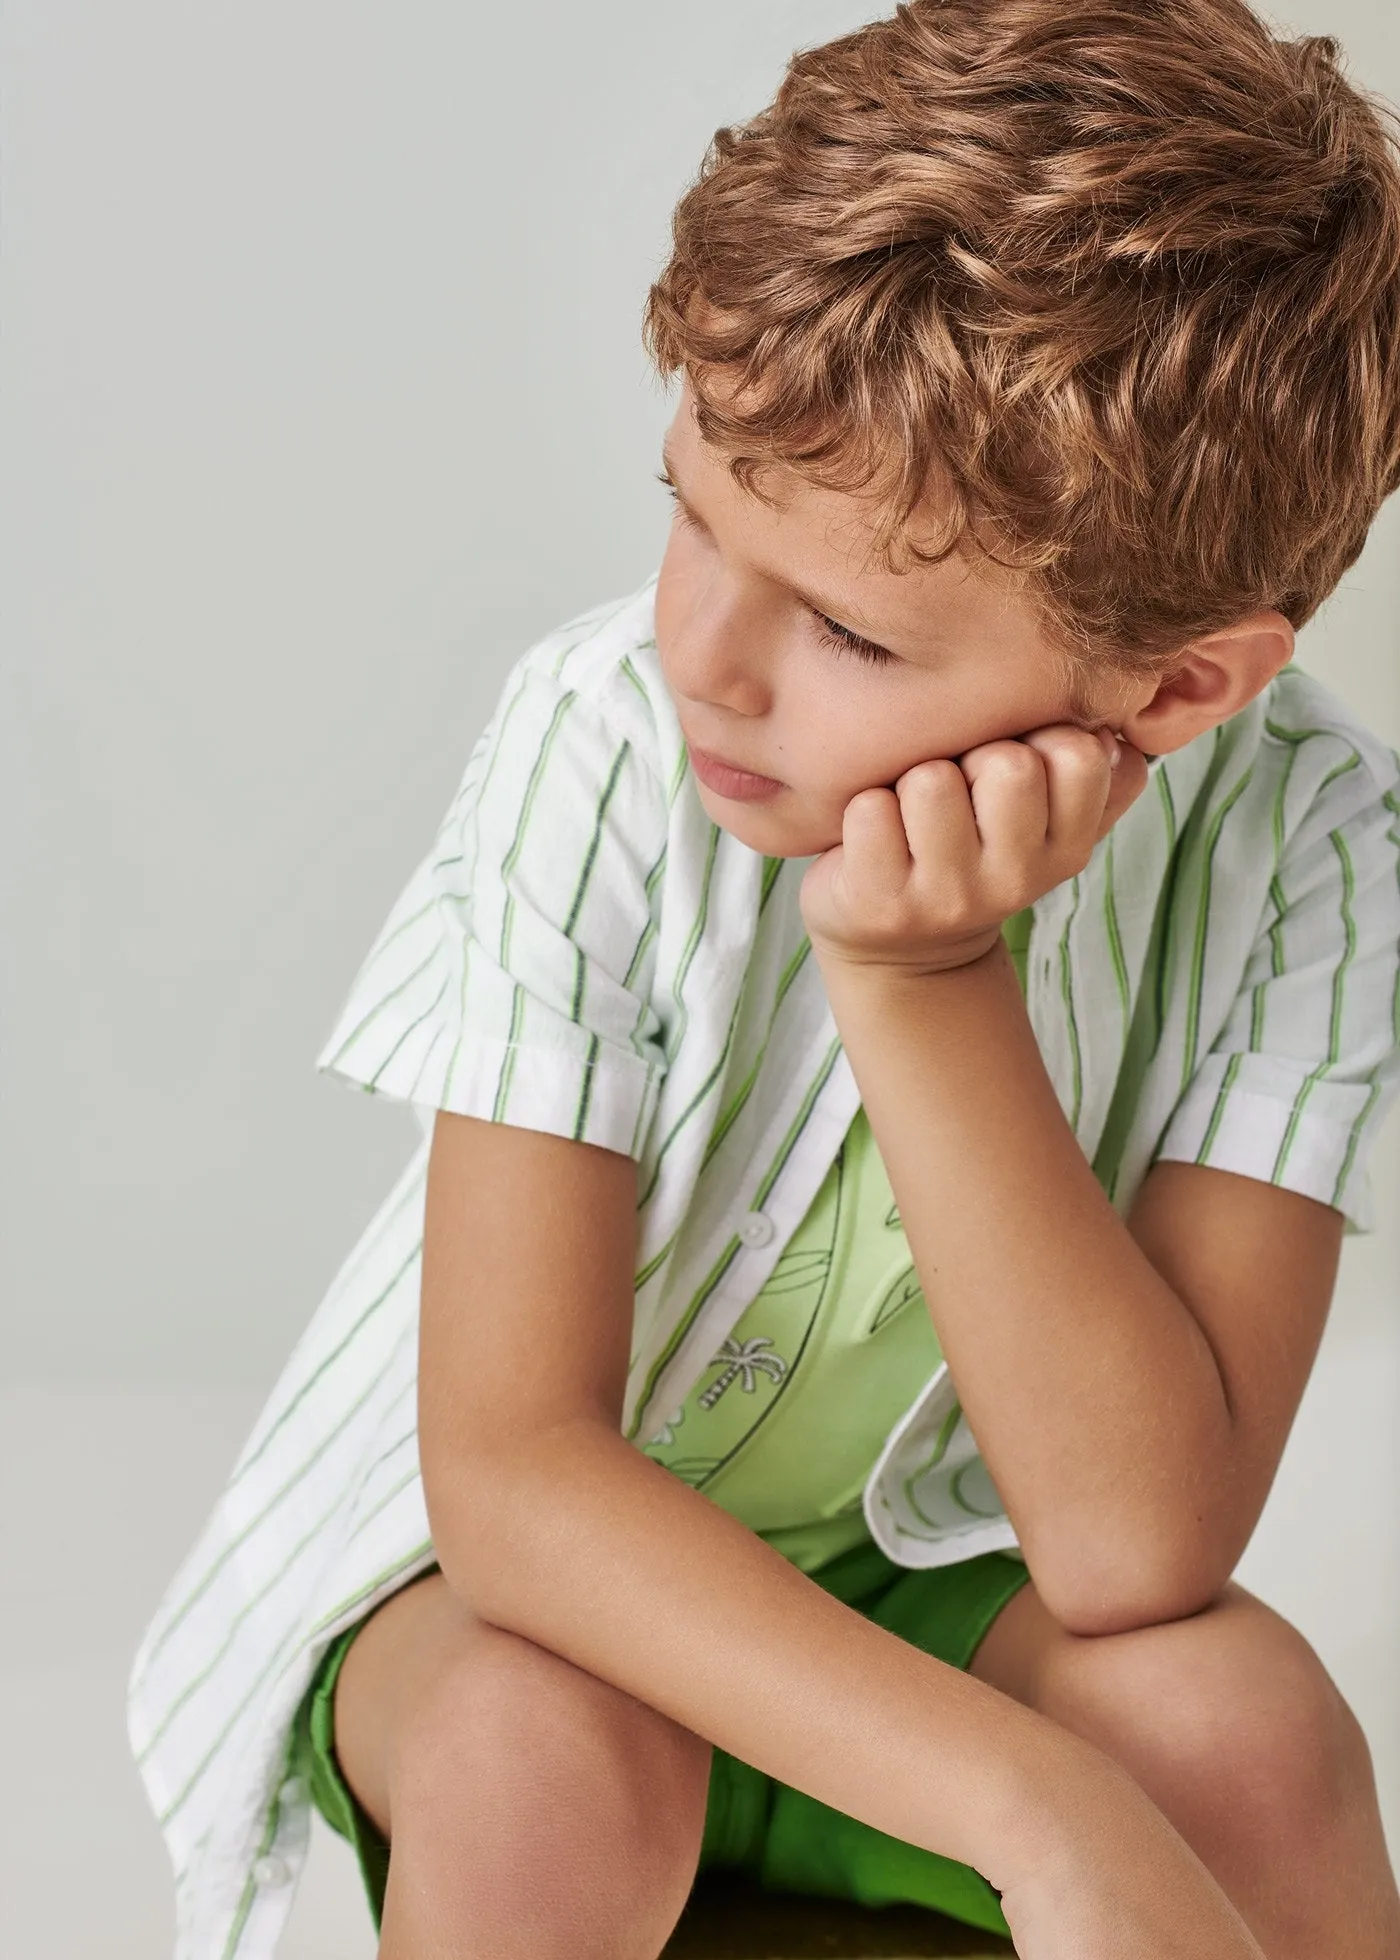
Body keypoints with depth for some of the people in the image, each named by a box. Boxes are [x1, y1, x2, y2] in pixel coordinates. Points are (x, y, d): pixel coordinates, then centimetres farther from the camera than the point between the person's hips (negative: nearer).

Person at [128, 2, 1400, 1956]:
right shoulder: (601, 738, -26)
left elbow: (1136, 1552, -27)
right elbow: (507, 1472, -28)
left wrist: (924, 988, -36)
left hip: (929, 1579, 2)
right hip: (511, 1578, -1)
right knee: (548, 1756, -34)